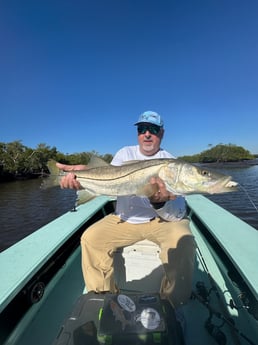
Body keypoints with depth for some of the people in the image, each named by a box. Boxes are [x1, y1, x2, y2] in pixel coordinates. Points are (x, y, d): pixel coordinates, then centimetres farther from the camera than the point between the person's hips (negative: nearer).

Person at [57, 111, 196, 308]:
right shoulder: (125, 154, 2)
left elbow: (179, 213, -17)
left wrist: (161, 203, -41)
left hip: (162, 220, -2)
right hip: (124, 219, 3)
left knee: (182, 240, -28)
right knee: (91, 238, -12)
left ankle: (172, 307, -3)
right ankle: (104, 297, 12)